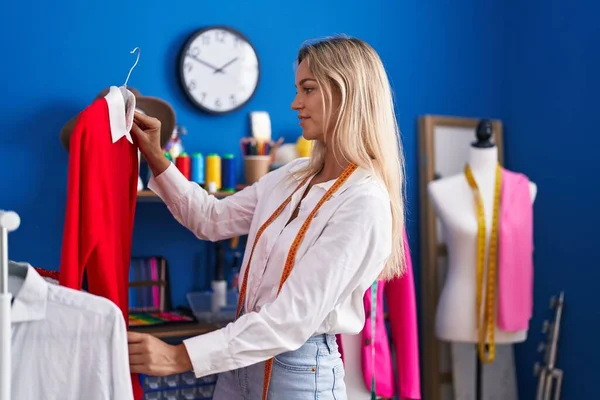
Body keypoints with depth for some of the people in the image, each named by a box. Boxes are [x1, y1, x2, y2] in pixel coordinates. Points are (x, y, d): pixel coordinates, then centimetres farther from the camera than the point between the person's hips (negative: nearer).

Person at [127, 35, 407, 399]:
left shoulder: (364, 202, -21)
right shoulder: (293, 176, 3)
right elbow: (212, 219, 12)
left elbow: (296, 317, -26)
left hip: (300, 369, -7)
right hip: (245, 358, 7)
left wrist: (181, 356, -28)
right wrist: (156, 158, 0)